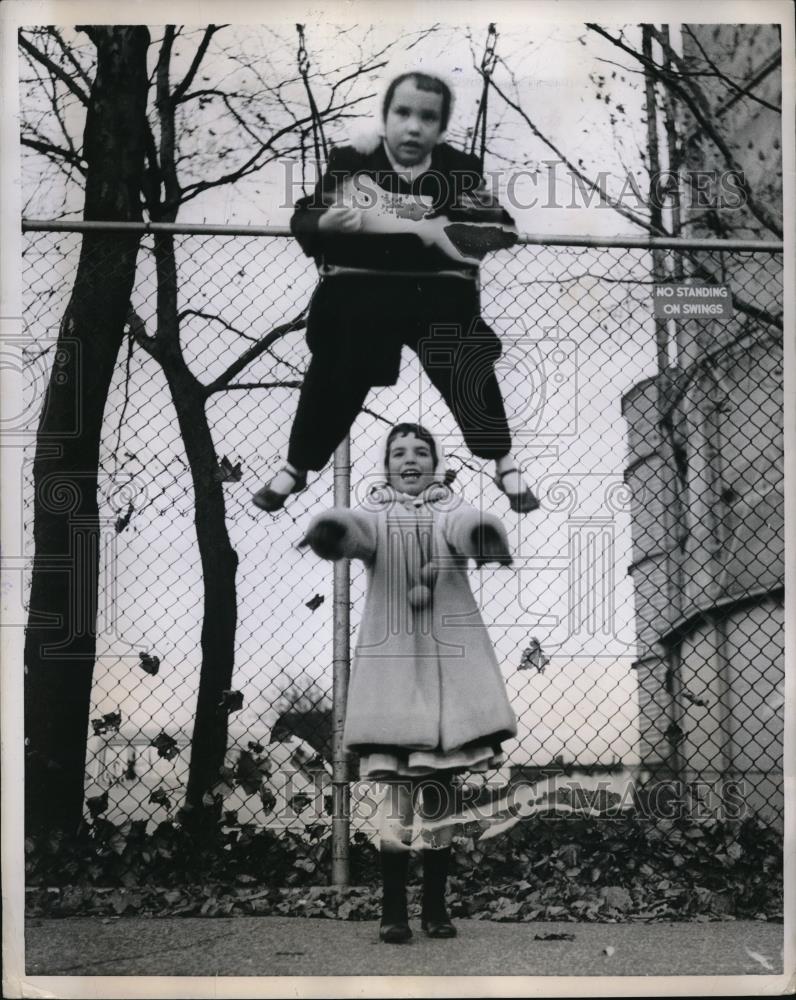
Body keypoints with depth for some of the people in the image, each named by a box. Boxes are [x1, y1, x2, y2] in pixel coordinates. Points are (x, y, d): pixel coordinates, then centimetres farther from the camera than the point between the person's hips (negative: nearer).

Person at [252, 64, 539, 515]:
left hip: (437, 292, 0)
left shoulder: (460, 168, -1)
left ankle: (505, 463, 18)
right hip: (358, 291, 0)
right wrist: (329, 222, -24)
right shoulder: (351, 161, -2)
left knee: (469, 374, -4)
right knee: (334, 379, -2)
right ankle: (296, 469, 19)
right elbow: (303, 221, -1)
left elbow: (499, 229, -7)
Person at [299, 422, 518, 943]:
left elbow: (469, 527, -18)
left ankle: (436, 906, 16)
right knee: (399, 787, -7)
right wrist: (329, 530, -44)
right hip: (392, 661, -1)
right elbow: (353, 528, -19)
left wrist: (485, 535, -43)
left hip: (450, 663, 1)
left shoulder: (452, 510, 7)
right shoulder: (376, 515, 6)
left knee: (442, 788, 5)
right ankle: (393, 909, 0)